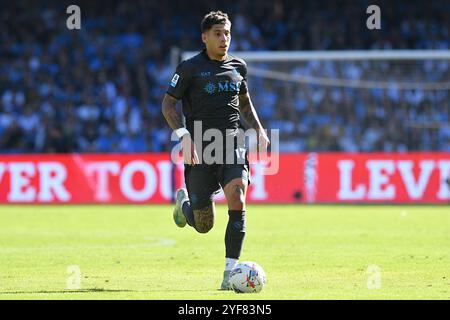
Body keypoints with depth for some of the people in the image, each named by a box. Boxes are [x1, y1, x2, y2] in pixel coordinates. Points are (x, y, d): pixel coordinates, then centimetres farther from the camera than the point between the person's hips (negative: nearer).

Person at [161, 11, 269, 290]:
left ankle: (230, 273, -18)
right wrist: (184, 134, -16)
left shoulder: (238, 67, 11)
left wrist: (259, 129, 12)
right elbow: (168, 103, -2)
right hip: (200, 147, -3)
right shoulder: (190, 68, -3)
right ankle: (184, 201, 42)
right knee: (203, 225, 3)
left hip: (232, 144, 3)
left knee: (237, 202, -22)